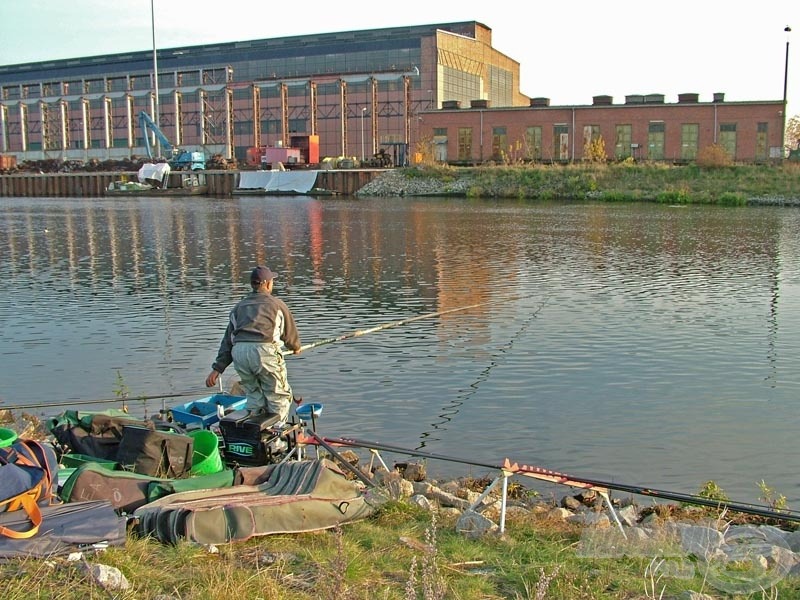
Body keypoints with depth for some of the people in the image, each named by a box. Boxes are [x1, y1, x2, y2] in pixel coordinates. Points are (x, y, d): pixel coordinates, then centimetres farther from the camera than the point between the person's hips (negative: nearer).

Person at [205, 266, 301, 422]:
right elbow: (290, 333, 22)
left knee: (254, 395, 20)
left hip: (239, 352, 5)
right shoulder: (277, 304, 17)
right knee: (279, 397, 8)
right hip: (264, 350, -4)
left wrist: (217, 368, 17)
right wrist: (296, 347, 45)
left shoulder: (239, 306, 27)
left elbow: (227, 340, 21)